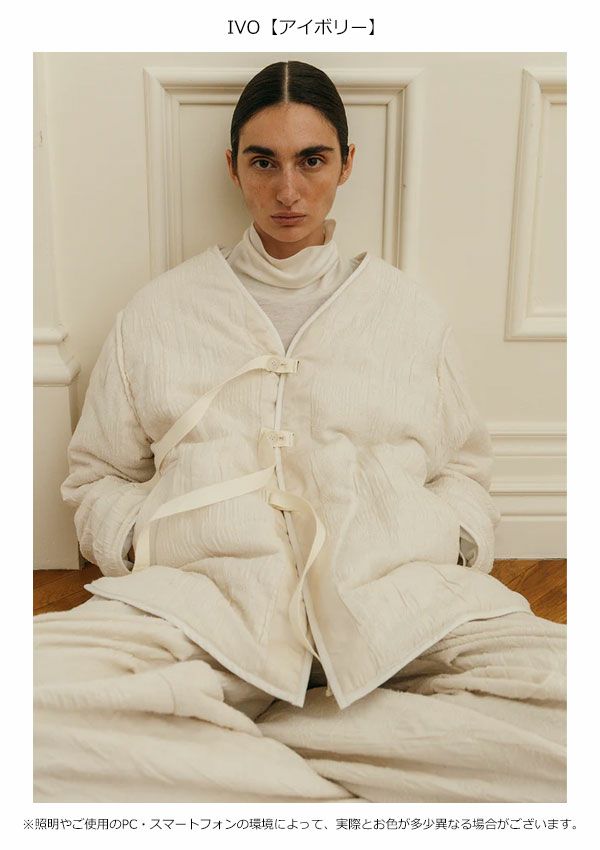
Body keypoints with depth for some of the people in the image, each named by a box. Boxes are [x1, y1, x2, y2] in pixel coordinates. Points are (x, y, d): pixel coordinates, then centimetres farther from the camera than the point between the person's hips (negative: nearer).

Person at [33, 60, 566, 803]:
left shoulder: (409, 310, 19)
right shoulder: (159, 311, 17)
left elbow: (461, 468, 26)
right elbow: (97, 477, 21)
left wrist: (451, 543, 4)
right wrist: (139, 542, 0)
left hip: (393, 598, 2)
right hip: (205, 594, -1)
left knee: (569, 698, -27)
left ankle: (205, 742, -16)